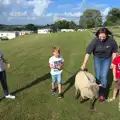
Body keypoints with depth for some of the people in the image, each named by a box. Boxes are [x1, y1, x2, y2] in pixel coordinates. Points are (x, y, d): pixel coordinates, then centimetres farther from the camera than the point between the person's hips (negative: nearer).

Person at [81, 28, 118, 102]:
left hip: (107, 59, 0)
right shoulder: (95, 41, -25)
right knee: (98, 76, 6)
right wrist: (84, 64, -21)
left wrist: (113, 62, -5)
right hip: (97, 58, 1)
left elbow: (114, 52, -8)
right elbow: (88, 52, -22)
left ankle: (102, 94, 12)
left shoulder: (111, 40, -24)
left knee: (104, 76, -3)